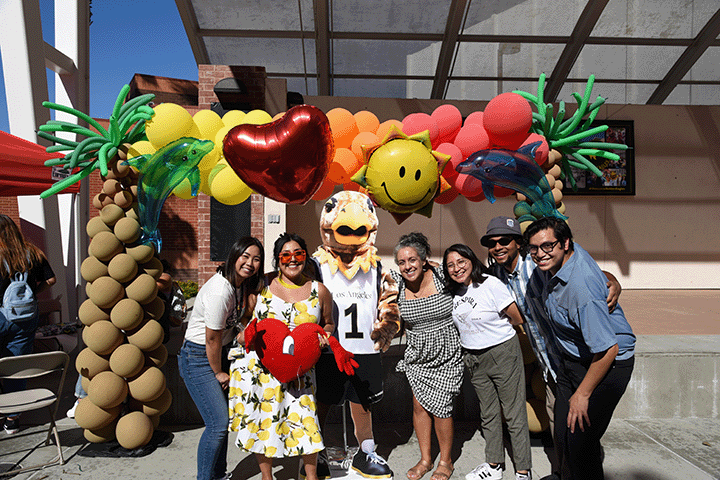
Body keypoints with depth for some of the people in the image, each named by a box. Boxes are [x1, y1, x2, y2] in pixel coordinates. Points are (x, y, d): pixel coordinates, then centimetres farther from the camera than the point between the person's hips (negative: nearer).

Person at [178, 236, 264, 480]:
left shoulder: (242, 284, 0)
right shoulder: (220, 291, -27)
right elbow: (212, 339, -20)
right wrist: (218, 372, -6)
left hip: (219, 353, 9)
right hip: (197, 358, -9)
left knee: (222, 418, 15)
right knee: (218, 424, -9)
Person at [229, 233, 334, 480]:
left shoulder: (319, 291, 1)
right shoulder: (263, 284, 1)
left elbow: (328, 323, 15)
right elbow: (249, 316, 15)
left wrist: (323, 334, -6)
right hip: (258, 363, 1)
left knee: (304, 418, -1)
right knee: (262, 418, 8)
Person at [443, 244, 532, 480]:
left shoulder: (490, 284, -17)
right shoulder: (452, 291, 1)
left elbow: (517, 318, -11)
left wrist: (491, 325, 0)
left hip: (503, 352, -6)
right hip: (474, 358, 6)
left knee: (514, 414, 4)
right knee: (488, 414, 17)